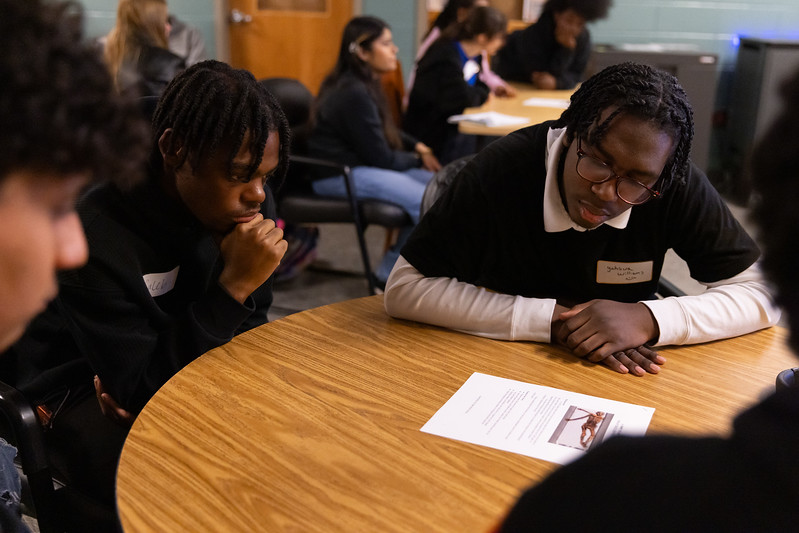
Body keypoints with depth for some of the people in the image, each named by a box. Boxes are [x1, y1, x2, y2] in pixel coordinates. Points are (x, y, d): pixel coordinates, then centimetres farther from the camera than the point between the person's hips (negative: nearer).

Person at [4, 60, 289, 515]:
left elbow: (249, 329, 1)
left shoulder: (252, 202, -10)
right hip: (83, 393, -5)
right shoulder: (98, 235, -29)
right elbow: (141, 387, -26)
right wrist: (233, 285, -36)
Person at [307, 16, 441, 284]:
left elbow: (387, 131, 26)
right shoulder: (353, 94, -20)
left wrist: (418, 146, 9)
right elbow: (381, 157, -16)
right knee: (423, 201, -24)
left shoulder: (363, 84, 11)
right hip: (336, 174, -10)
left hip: (358, 164, 11)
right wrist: (417, 160, 1)